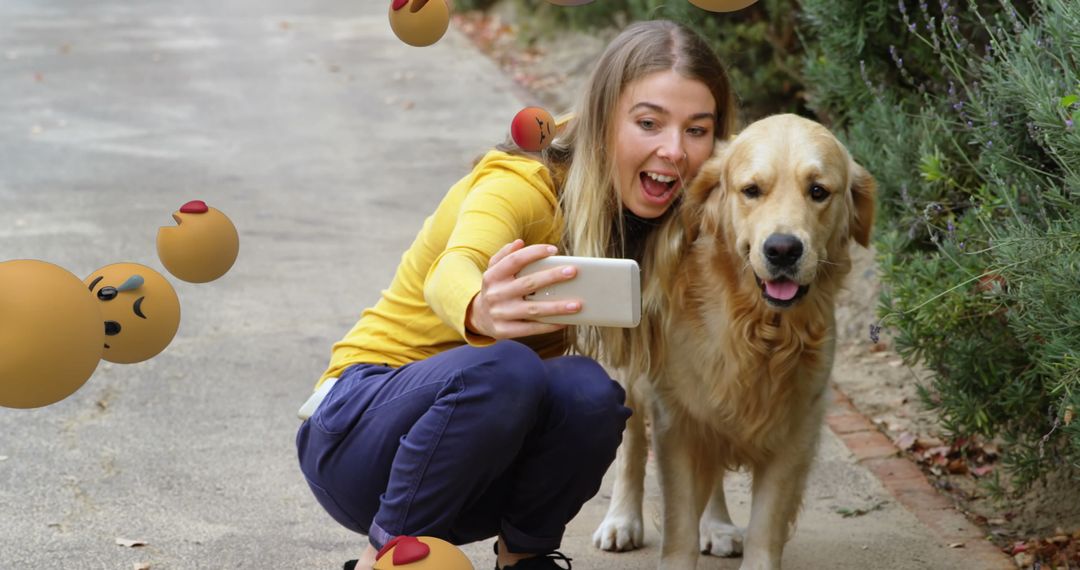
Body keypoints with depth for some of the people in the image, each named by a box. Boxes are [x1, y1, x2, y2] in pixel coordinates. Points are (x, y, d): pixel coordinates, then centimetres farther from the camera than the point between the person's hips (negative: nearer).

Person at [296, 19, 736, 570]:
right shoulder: (520, 184, -23)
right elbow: (449, 276, -44)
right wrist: (480, 310, -65)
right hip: (358, 431, -5)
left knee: (587, 391, -28)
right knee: (504, 368, -36)